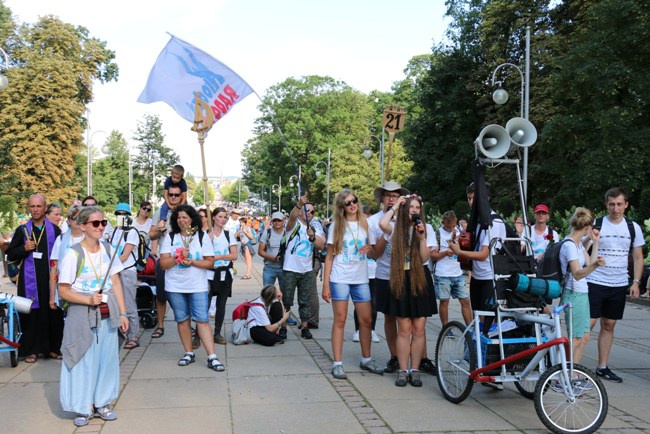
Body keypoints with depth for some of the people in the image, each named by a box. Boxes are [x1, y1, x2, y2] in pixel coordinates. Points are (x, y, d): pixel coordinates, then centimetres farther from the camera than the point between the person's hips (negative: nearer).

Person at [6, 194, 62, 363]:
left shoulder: (54, 230, 7)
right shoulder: (22, 230, 7)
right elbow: (10, 255, 8)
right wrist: (24, 249, -11)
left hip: (51, 278, 0)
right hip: (29, 280, 0)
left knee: (53, 313, 2)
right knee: (31, 314, 1)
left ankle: (54, 347, 14)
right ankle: (31, 350, 10)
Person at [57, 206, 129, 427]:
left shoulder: (108, 250, 2)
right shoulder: (73, 254, -12)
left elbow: (116, 283, 6)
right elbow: (63, 291, -9)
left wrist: (122, 313, 3)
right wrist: (89, 300, -22)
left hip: (108, 313, 4)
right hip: (83, 314, -4)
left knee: (106, 358, 10)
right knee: (83, 360, 4)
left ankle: (101, 403, 25)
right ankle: (83, 407, 20)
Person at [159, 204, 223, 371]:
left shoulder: (202, 237, 2)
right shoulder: (170, 237, 4)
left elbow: (210, 262, -2)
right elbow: (163, 264, -2)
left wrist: (192, 262, -16)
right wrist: (178, 257, -17)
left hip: (198, 286, -2)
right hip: (175, 287, 2)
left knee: (202, 319, -7)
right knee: (182, 319, 7)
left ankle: (212, 357, -8)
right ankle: (189, 353, 21)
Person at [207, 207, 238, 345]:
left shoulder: (229, 235, 8)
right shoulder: (206, 234, -1)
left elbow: (234, 255, 1)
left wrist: (219, 257, -13)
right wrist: (210, 234, -14)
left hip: (225, 274, 3)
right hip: (210, 274, -3)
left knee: (221, 304, 9)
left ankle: (217, 334, 18)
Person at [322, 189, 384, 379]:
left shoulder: (365, 224, 8)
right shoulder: (336, 226, 2)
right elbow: (329, 257, 2)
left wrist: (370, 248, -11)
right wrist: (325, 284, -5)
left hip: (361, 279, 3)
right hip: (340, 279, -3)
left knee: (366, 319, 7)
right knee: (339, 320, -1)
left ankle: (366, 359, 23)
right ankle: (337, 363, 4)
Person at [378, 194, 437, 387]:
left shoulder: (426, 229, 4)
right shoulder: (396, 228, 2)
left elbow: (425, 257, -5)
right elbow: (382, 224, -23)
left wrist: (421, 236, -15)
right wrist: (395, 207, -10)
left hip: (420, 280, 1)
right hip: (401, 280, -1)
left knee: (418, 329, 2)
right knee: (404, 330, 0)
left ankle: (415, 370, 10)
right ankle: (403, 370, 7)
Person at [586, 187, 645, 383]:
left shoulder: (633, 228, 5)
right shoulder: (595, 225, -4)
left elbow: (638, 257, 10)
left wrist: (636, 282, 1)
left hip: (619, 285, 3)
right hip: (595, 282, -3)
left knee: (609, 325, 10)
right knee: (587, 324, -6)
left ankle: (602, 367, 20)